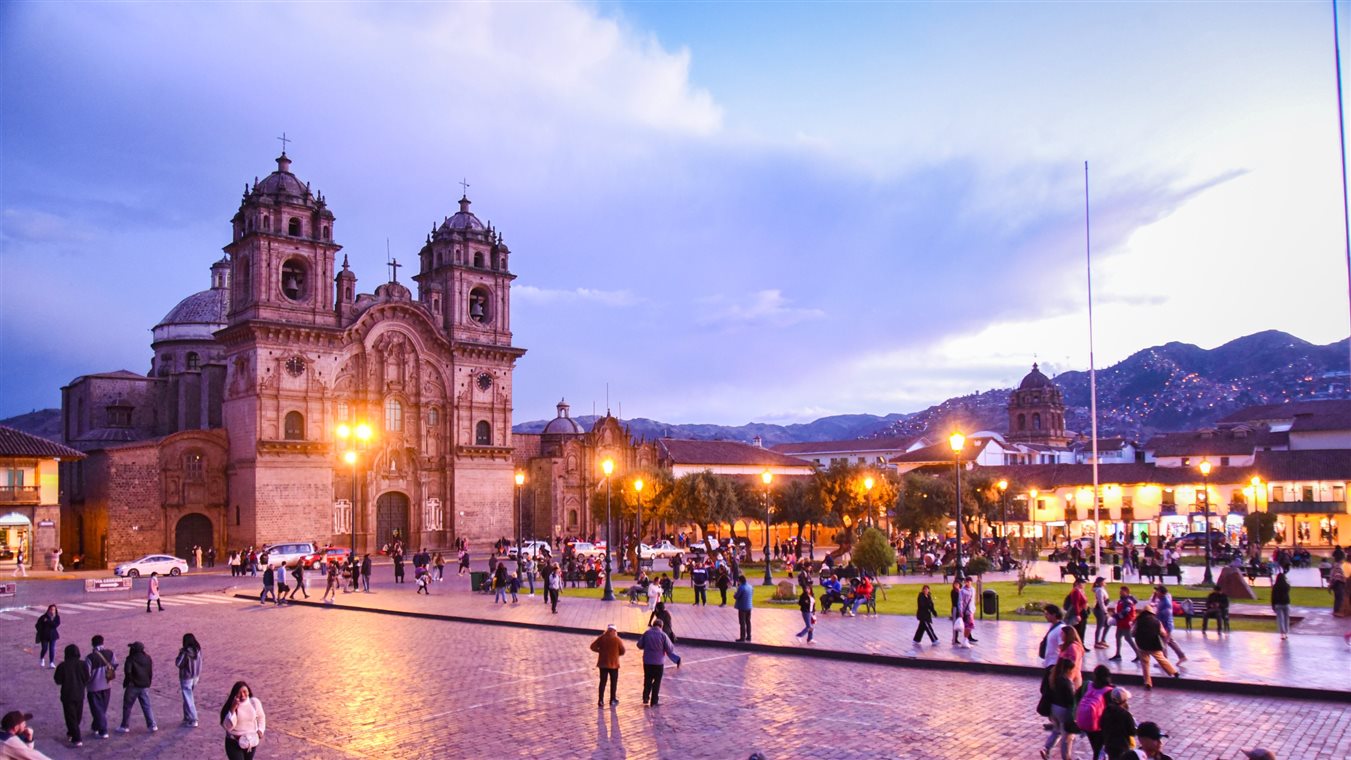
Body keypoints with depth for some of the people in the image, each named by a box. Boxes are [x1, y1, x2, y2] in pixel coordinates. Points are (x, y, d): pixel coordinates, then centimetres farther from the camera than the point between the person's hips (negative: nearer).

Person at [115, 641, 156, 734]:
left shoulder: (131, 658, -11)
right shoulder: (147, 658, 6)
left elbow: (127, 671, -21)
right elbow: (151, 672, 9)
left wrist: (127, 682, -5)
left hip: (133, 686, -5)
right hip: (145, 686, 5)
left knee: (127, 706, 9)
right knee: (147, 706, 8)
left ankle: (125, 726, 14)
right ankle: (152, 725, 3)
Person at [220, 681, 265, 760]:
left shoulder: (254, 702, -8)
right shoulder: (231, 706, -15)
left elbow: (261, 717, 11)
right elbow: (227, 726, -23)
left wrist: (260, 730, -1)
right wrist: (233, 710, -30)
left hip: (251, 741, 3)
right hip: (234, 743, -3)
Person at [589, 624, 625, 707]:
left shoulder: (601, 637, -5)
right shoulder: (617, 639, -12)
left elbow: (593, 646, -6)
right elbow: (622, 651, -6)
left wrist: (600, 651, 7)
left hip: (603, 663, 2)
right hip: (613, 663, -2)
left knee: (602, 682, 9)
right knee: (613, 682, 14)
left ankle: (600, 700, 6)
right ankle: (613, 700, 21)